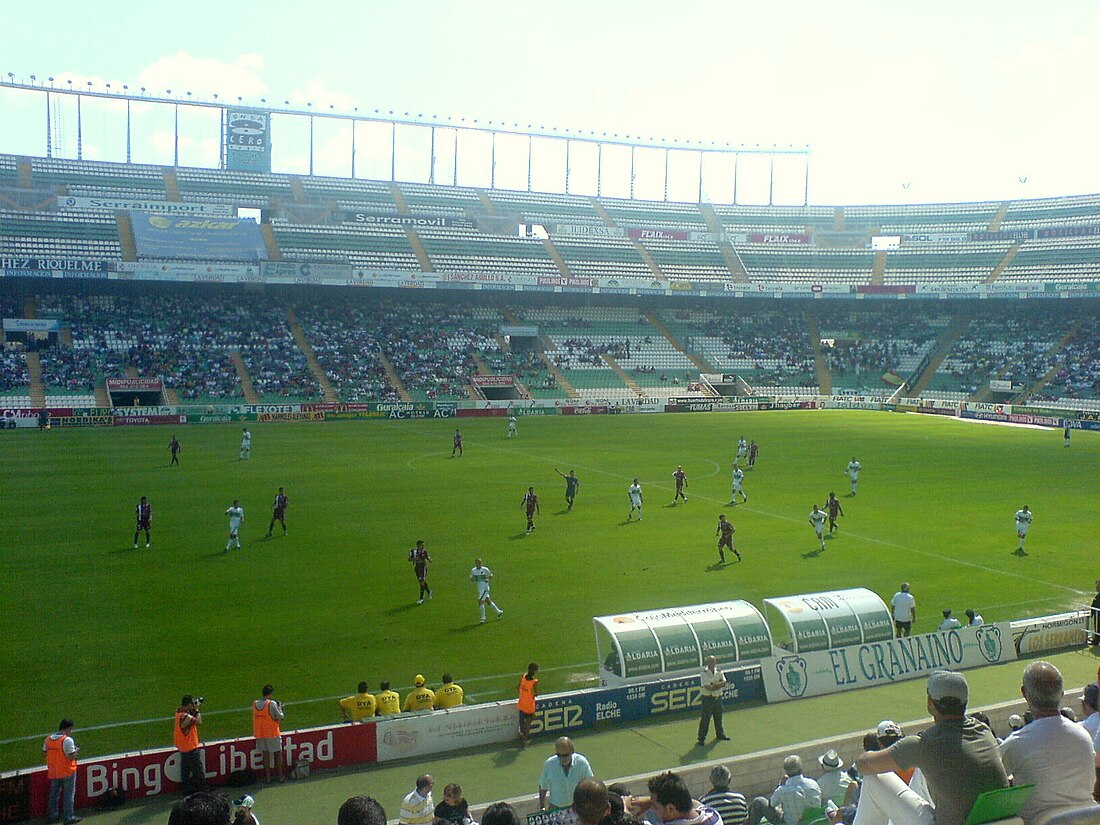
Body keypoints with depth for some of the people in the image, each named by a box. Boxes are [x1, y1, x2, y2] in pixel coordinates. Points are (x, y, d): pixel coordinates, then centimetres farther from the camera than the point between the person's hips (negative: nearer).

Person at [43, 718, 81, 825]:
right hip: (67, 772, -6)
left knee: (54, 794, 20)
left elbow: (44, 752, 9)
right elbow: (71, 756, -22)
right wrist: (76, 751, -3)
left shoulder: (48, 739, 0)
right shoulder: (67, 740, -21)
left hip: (53, 771, 6)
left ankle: (53, 815, 29)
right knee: (69, 794, 5)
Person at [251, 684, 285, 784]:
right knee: (278, 754, 12)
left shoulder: (255, 704, -1)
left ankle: (267, 777, 13)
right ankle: (279, 776, 18)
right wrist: (279, 707, 4)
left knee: (265, 755, 12)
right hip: (272, 734, -4)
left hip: (260, 734, 4)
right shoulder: (272, 703, -17)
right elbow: (281, 717, -13)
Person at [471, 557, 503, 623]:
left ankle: (483, 618, 0)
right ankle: (499, 612, 30)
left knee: (480, 602, -11)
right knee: (488, 602, 14)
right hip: (479, 588, 6)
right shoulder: (473, 570, 4)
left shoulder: (485, 569, -10)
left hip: (485, 588, -6)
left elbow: (490, 576, 2)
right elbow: (471, 579, 12)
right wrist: (473, 579, -9)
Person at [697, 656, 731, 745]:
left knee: (718, 718, 17)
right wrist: (719, 684, -15)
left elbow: (724, 683, -7)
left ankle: (720, 734, 35)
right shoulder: (704, 673, -12)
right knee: (705, 719, -3)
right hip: (707, 698, -5)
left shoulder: (719, 672, 5)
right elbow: (708, 687, -21)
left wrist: (714, 685, -19)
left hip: (718, 698, 5)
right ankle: (701, 738, 4)